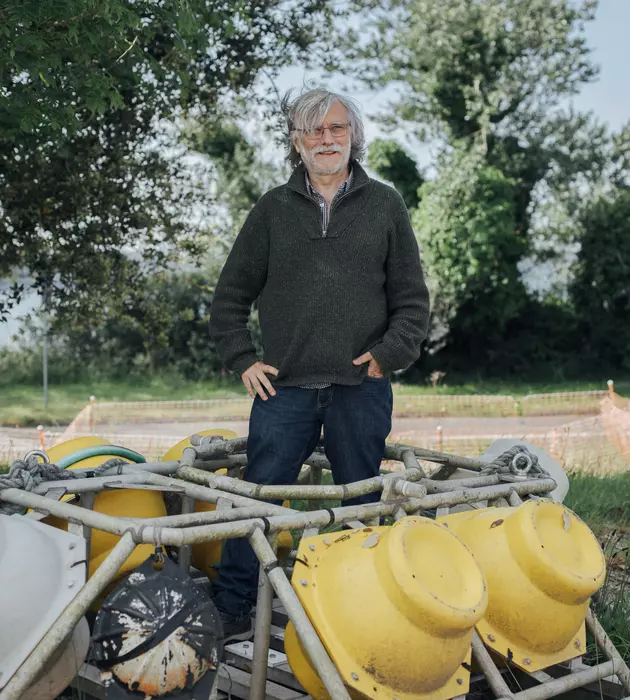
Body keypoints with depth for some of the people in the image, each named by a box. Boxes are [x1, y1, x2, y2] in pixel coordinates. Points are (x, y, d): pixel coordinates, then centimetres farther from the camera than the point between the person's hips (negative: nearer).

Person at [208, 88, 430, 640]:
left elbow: (412, 299, 9)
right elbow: (230, 295, 14)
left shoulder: (385, 205, 10)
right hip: (285, 388, 0)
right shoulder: (273, 209, 11)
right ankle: (230, 614, 9)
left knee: (362, 506, 7)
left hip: (362, 388, 0)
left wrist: (390, 353, -5)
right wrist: (243, 360, 5)